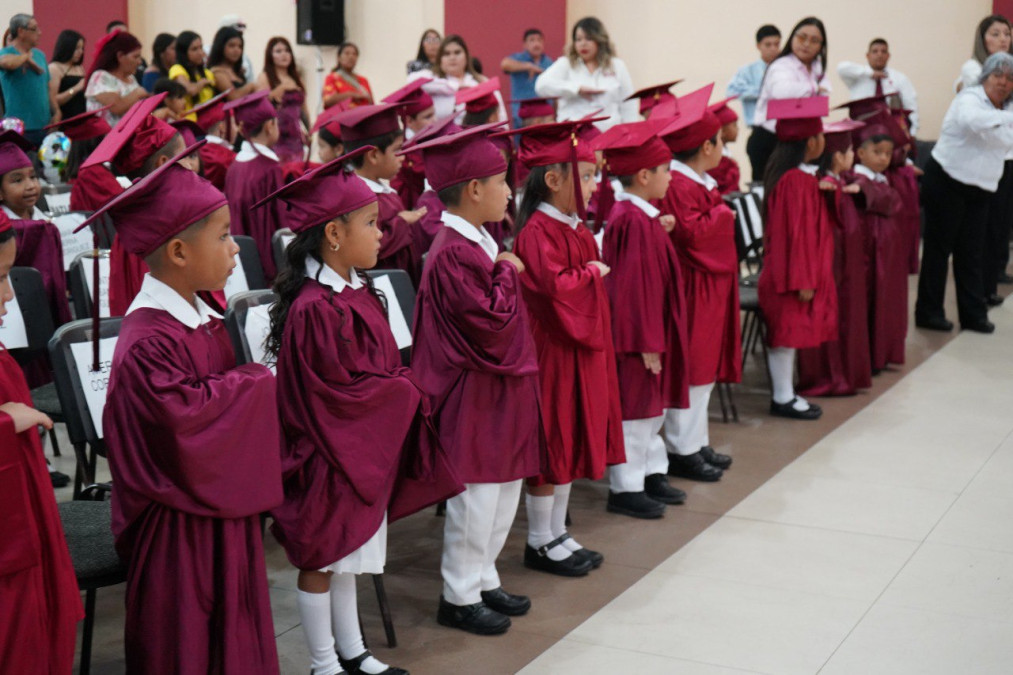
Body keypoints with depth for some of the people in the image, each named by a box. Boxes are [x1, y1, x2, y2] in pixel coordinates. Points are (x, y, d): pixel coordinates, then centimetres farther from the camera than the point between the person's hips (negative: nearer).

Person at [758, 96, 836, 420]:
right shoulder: (798, 181, -21)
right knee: (787, 332, 0)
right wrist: (803, 279, -20)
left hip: (787, 269, 10)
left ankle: (785, 394, 22)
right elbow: (798, 233, -22)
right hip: (793, 272, -10)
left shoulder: (789, 174, 9)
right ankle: (783, 398, 10)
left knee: (790, 332, 14)